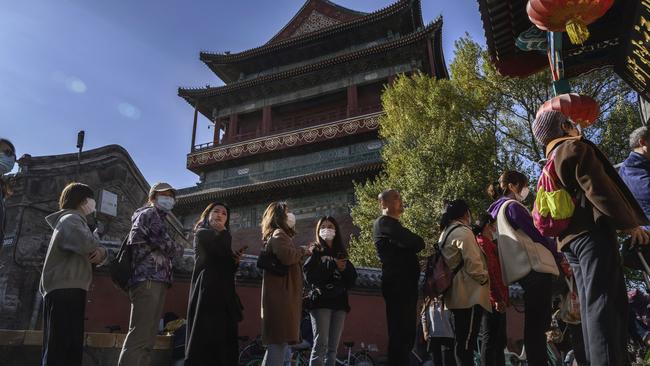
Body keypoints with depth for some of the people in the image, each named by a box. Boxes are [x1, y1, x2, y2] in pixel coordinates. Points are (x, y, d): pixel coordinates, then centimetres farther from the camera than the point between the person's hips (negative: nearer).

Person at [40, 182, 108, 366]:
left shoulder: (76, 221, 27)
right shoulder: (70, 219, -5)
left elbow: (92, 252, 23)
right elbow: (86, 244, -26)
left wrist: (102, 253, -1)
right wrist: (95, 237, -2)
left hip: (70, 290, 10)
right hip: (64, 290, -10)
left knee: (72, 347, 9)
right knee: (59, 348, -14)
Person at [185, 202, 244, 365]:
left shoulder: (221, 238, 26)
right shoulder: (202, 233, 4)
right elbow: (222, 250, -16)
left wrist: (236, 261, 3)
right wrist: (224, 232, 2)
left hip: (223, 292, 8)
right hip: (207, 289, -8)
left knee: (223, 338, 1)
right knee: (206, 336, -14)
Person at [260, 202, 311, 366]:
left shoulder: (280, 235, 26)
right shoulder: (278, 234, -6)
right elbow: (286, 256, -23)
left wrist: (302, 252, 13)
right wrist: (304, 251, -8)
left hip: (283, 295, 11)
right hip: (281, 295, -11)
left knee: (278, 343, 12)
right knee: (279, 342, -14)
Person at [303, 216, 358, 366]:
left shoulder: (341, 254, 19)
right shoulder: (315, 251, 8)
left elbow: (352, 280, 9)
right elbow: (309, 275, -10)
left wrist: (344, 269, -10)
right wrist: (333, 266, -13)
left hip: (339, 303, 4)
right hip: (320, 302, -4)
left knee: (333, 348, 3)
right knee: (321, 344, -14)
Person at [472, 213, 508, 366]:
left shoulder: (490, 245, 21)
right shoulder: (482, 243, -9)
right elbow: (488, 272, -19)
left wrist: (502, 298, 16)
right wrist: (497, 299, -22)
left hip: (497, 300, 10)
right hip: (493, 301, -10)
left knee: (499, 341, 13)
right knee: (490, 339, -8)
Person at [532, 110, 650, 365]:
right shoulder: (576, 148, 0)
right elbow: (599, 189, -12)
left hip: (570, 238, 9)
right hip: (592, 232, -8)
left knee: (591, 305, 6)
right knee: (605, 303, -14)